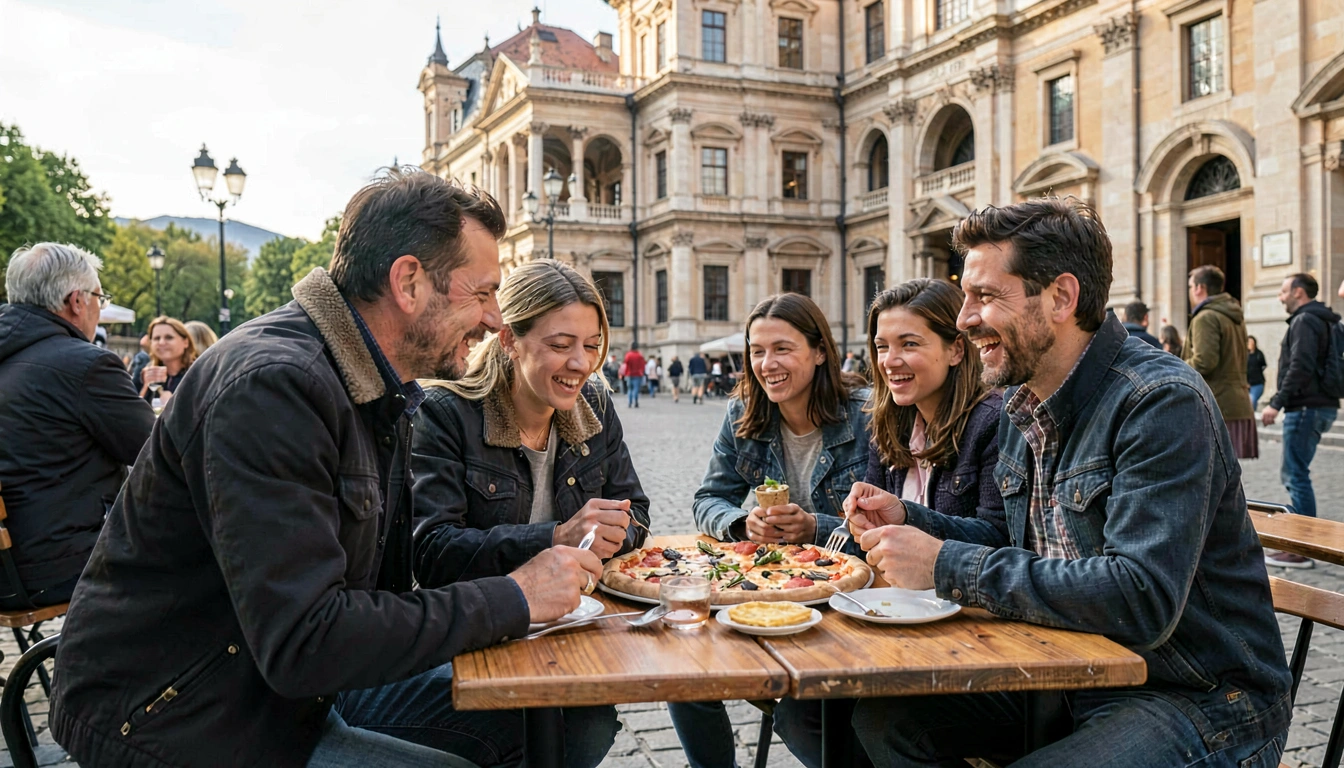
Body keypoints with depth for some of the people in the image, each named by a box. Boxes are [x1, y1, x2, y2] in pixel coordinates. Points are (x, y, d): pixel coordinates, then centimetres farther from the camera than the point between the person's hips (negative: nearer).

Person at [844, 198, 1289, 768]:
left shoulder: (1164, 405, -22)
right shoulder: (1022, 406, 6)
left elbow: (1143, 600, -32)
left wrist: (947, 566, -28)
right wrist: (909, 521, 0)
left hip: (1196, 699, -8)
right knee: (883, 716, -5)